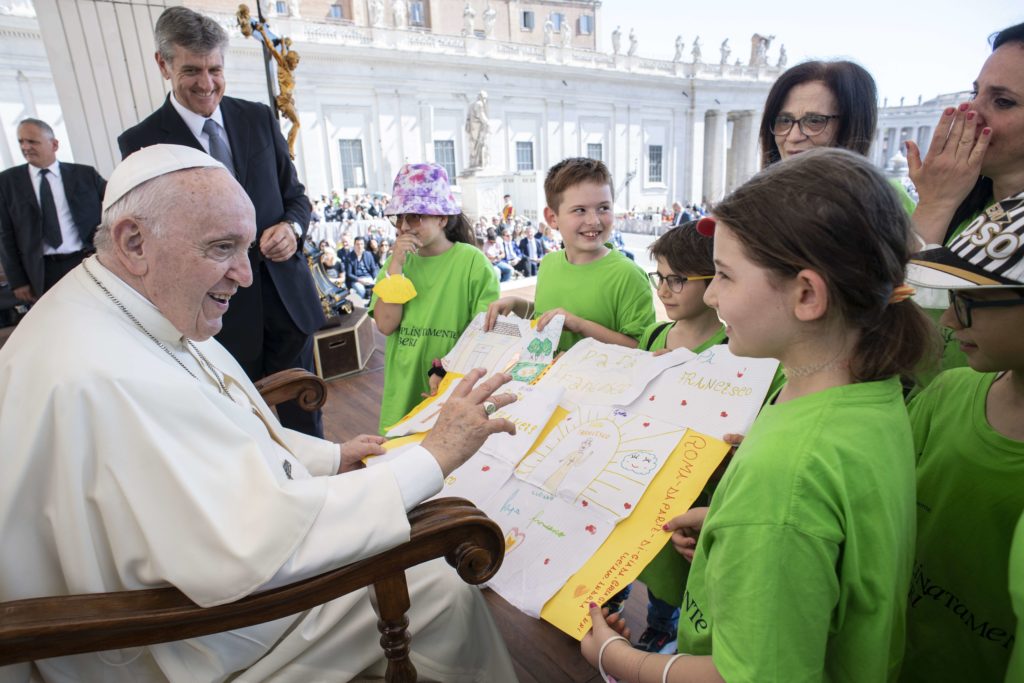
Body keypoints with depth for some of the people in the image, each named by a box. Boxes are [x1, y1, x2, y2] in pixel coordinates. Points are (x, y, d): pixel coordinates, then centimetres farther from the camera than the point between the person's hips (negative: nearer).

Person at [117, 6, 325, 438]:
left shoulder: (259, 118, 5)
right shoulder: (141, 142, -3)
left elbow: (295, 195, 11)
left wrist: (292, 227, -10)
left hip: (287, 297, 3)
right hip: (217, 313, -2)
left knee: (305, 419, 15)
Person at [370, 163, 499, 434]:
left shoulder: (472, 261, -8)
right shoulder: (397, 262, 6)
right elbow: (385, 325, -5)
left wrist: (449, 371, -22)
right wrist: (396, 266, -11)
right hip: (403, 394, 4)